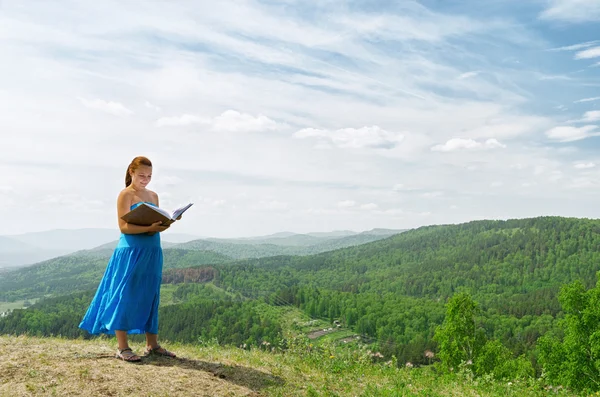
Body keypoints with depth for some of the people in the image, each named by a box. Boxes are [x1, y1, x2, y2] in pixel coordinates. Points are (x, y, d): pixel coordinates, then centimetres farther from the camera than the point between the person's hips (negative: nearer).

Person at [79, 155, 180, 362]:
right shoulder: (125, 195, -4)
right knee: (125, 296, -1)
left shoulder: (153, 195, 15)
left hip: (152, 252, 7)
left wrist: (163, 225, -9)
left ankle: (152, 344, 20)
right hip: (131, 251, -7)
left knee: (150, 296, 11)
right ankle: (122, 347, 6)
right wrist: (149, 228, -25)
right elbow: (124, 226, -13)